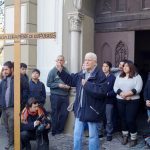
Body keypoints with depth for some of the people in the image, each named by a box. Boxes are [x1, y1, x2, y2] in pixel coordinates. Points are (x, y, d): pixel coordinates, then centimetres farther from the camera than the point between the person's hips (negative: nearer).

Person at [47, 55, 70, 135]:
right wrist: (58, 85, -15)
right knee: (55, 114, 6)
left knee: (64, 113, 6)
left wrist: (68, 86, -6)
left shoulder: (66, 70, 7)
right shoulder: (53, 71, -2)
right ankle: (54, 131, 18)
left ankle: (60, 130, 23)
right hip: (55, 96, -3)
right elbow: (48, 83, -5)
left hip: (65, 96, 4)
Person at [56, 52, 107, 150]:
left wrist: (87, 85, -25)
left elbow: (102, 91, -28)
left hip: (92, 110, -7)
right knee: (77, 134, 17)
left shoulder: (100, 75, -16)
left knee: (93, 135, 9)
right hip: (80, 109, 7)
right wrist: (60, 71, 8)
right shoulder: (81, 74, 8)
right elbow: (70, 80, 18)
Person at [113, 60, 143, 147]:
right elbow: (115, 87, 1)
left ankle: (134, 138, 11)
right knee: (123, 119, 10)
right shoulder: (119, 76, 10)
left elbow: (138, 89, -13)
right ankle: (125, 136, 25)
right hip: (121, 101, 4)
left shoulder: (137, 76, -2)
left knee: (131, 120, -6)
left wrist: (126, 94, -21)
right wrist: (122, 94, -16)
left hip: (133, 101, -4)